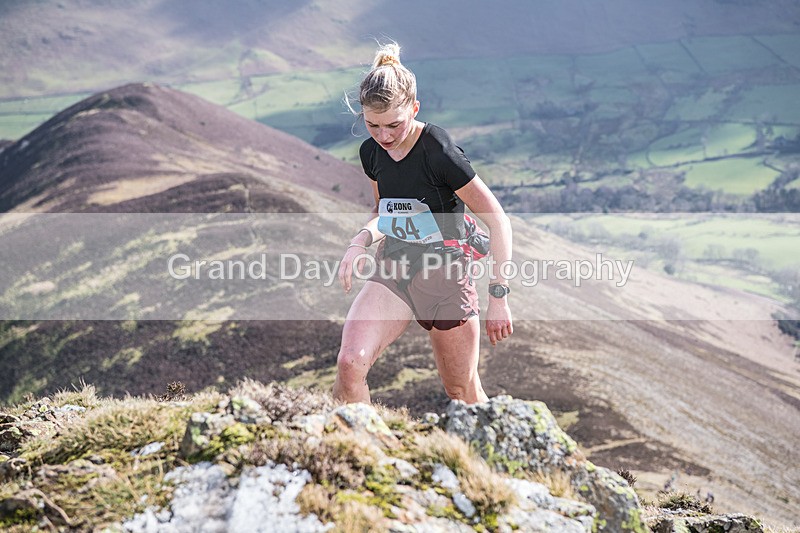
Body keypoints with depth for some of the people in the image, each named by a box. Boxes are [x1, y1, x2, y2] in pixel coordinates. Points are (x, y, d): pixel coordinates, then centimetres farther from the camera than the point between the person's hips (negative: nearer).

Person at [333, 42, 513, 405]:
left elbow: (497, 221, -15)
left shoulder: (438, 153, -20)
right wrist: (362, 239, -4)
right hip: (392, 270, 5)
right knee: (349, 363, -19)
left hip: (445, 274, -5)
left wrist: (498, 296, -16)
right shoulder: (372, 152, 1)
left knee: (464, 395, 8)